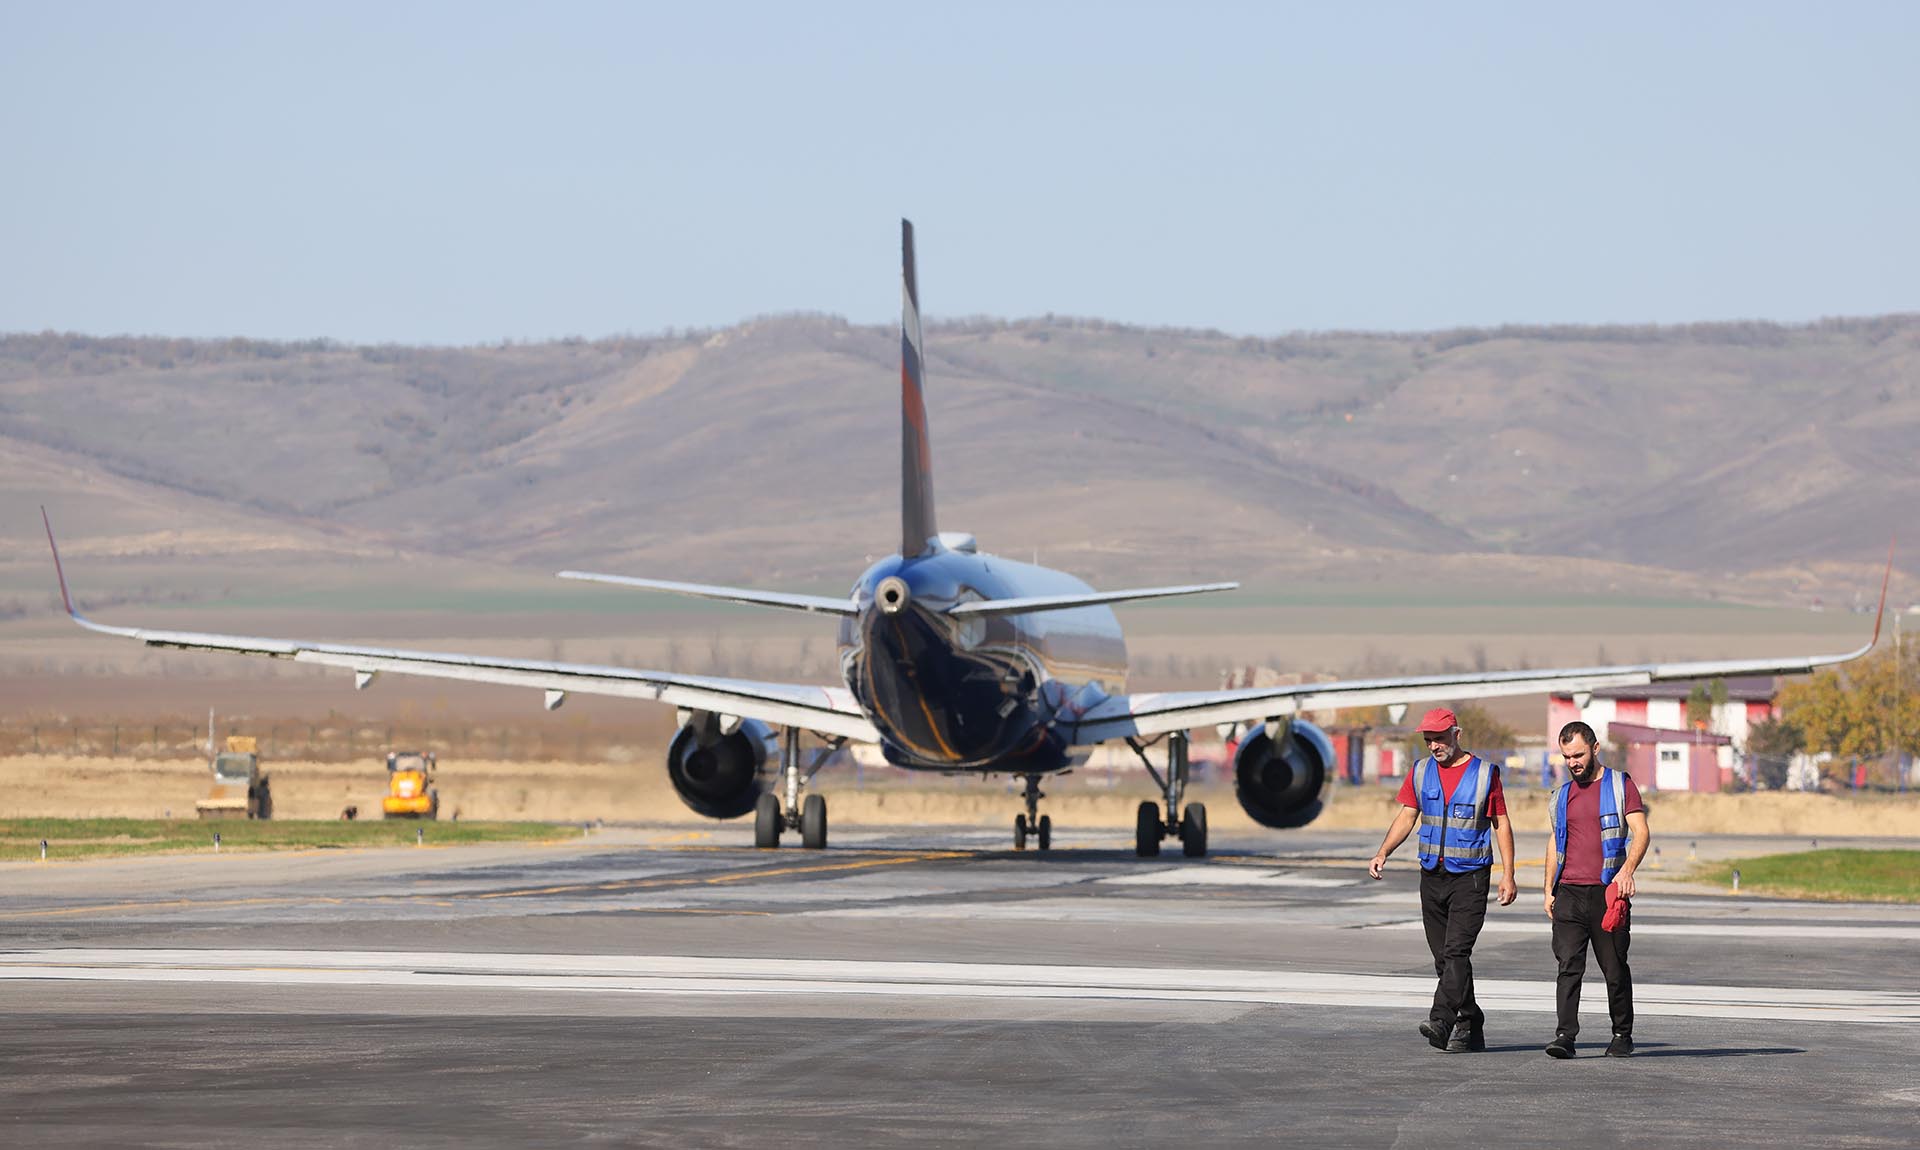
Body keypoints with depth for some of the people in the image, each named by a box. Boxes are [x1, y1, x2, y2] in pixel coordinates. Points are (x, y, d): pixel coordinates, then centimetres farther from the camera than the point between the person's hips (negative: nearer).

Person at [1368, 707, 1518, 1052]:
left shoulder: (1484, 772, -1)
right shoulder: (1421, 772, 10)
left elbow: (1502, 825, 1)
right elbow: (1406, 817, 11)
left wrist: (1508, 875, -5)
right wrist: (1383, 853, -5)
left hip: (1470, 877, -5)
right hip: (1432, 877, 5)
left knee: (1456, 951, -17)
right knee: (1443, 958, 6)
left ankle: (1441, 1021, -26)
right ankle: (1470, 1023, 16)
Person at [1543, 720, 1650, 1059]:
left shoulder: (1620, 785, 2)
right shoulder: (1563, 795, 17)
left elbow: (1641, 832, -7)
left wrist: (1627, 870, -23)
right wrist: (1548, 891, 16)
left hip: (1607, 892, -3)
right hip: (1569, 892, 3)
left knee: (1615, 967, 3)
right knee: (1568, 965, -8)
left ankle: (1622, 1035, 16)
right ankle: (1564, 1036, -15)